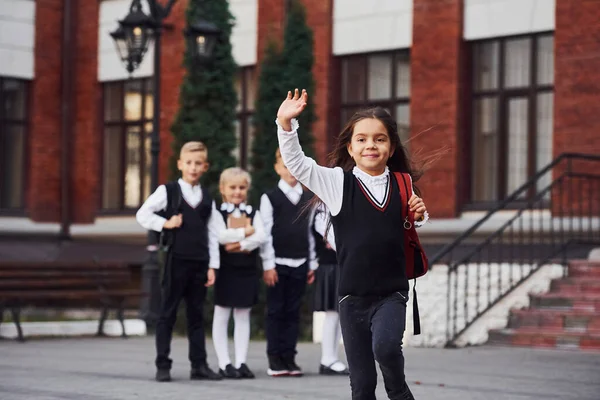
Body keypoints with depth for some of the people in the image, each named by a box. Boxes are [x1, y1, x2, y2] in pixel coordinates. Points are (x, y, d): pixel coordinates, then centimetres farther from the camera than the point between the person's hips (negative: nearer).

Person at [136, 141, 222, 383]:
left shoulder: (207, 198, 11)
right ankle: (163, 365, 3)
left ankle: (199, 365, 12)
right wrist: (165, 224, -13)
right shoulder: (168, 191, 0)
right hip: (176, 260, -4)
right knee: (168, 313, 0)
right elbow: (142, 215, -3)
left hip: (200, 263, 4)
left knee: (196, 315, 8)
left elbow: (212, 234, 10)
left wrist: (212, 266, 5)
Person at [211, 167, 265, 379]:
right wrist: (245, 231, -11)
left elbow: (260, 237, -6)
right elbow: (220, 235, -20)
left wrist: (241, 245, -18)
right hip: (225, 269, -3)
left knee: (243, 316, 7)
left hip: (247, 269, 3)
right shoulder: (218, 213, -2)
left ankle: (241, 362, 10)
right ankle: (224, 363, 5)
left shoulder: (253, 213, 8)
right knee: (221, 316, 2)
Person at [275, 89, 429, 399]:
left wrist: (418, 216, -4)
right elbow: (296, 163, -13)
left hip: (392, 293, 0)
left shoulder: (403, 185, 1)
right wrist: (285, 124, -26)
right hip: (353, 296, 0)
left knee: (385, 345, -28)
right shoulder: (337, 182, -3)